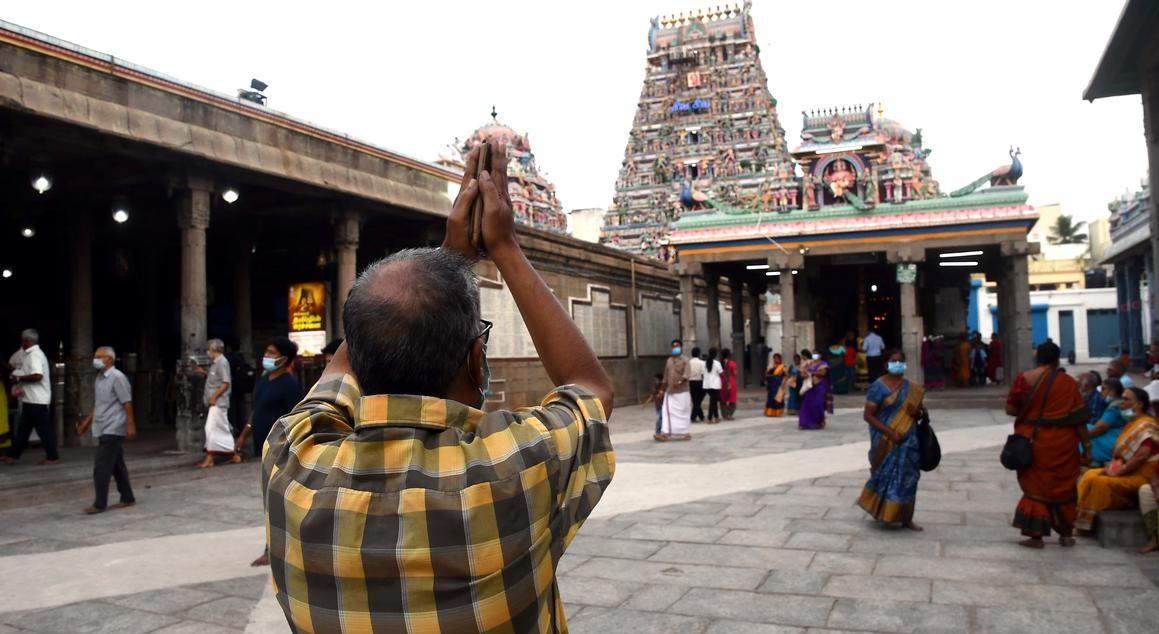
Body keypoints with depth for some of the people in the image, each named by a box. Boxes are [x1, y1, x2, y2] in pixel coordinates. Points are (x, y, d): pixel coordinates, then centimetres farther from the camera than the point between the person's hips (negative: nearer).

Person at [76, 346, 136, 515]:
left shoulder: (117, 378, -13)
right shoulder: (99, 379, 14)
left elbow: (127, 403, -16)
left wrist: (130, 425, -18)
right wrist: (87, 422, 22)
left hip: (113, 430, -9)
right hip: (104, 430, 9)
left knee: (101, 467, -8)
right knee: (117, 466, 13)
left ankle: (99, 503, -3)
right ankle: (127, 498, 20)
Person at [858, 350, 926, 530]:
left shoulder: (911, 388, 8)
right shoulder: (878, 387, -7)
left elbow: (918, 413, 18)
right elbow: (868, 415, -11)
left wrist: (916, 412, -8)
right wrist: (890, 432, -20)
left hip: (908, 441, 5)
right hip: (886, 441, -5)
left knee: (907, 478, 7)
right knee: (887, 476, 0)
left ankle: (906, 518, 17)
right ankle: (884, 512, 19)